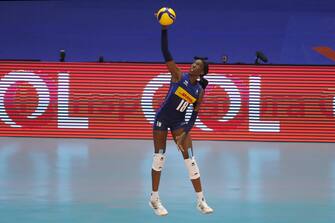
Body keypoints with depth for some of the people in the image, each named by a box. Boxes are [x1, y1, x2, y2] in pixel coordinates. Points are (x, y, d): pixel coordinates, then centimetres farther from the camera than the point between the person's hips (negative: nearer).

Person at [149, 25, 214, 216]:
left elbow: (195, 115, -1)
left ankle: (201, 201, -1)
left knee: (190, 157, -5)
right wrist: (164, 29, -28)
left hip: (179, 122, 2)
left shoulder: (200, 91, -3)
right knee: (160, 156, 1)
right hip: (162, 118, -2)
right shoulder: (178, 76, -11)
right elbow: (165, 53, -19)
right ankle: (155, 198, 14)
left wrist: (185, 133, -13)